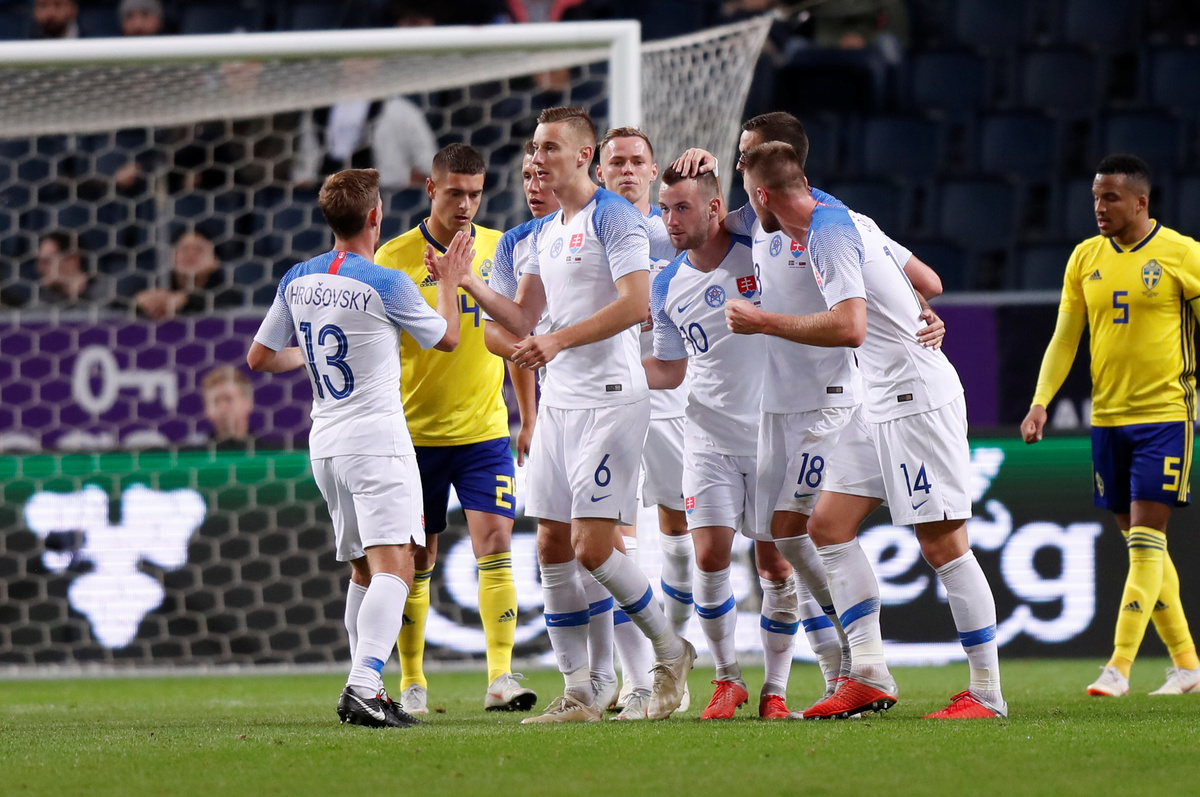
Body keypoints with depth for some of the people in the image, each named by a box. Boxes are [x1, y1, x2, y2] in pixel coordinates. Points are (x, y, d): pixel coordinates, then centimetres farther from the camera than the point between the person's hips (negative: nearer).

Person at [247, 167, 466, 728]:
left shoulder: (296, 281, 6)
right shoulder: (386, 284, -10)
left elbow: (259, 357, 15)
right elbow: (447, 338, 5)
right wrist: (448, 279, 21)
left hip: (324, 445, 7)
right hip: (377, 440, -7)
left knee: (363, 571, 16)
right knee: (394, 565, -14)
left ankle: (363, 690, 16)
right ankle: (364, 685, -31)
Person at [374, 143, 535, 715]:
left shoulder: (499, 251, 3)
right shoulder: (394, 258, -4)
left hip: (484, 430, 1)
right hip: (415, 431, -1)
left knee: (494, 542, -12)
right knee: (416, 559, 6)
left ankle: (500, 678, -15)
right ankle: (412, 681, 18)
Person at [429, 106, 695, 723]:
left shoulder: (614, 218, -9)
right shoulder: (544, 233, 17)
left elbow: (636, 303, -19)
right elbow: (523, 320, 19)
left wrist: (559, 340, -24)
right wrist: (468, 283, 6)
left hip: (609, 397, -9)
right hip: (558, 400, 9)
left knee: (592, 546, -13)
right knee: (553, 545, 3)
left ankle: (670, 650, 8)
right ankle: (578, 693, 7)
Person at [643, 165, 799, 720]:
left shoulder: (760, 252, -9)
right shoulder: (667, 288, 1)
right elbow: (670, 371, 10)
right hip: (710, 439, 2)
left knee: (776, 565, -2)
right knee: (710, 557, -10)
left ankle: (775, 689, 10)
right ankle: (727, 679, 8)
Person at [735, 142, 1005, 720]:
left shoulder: (830, 233, -15)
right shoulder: (846, 222, 14)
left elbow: (849, 327, -27)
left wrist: (762, 322, -19)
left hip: (917, 400, -10)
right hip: (881, 404, 10)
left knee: (943, 543, -8)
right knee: (828, 525, 6)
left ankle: (986, 692, -5)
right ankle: (868, 677, 4)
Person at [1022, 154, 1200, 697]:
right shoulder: (1085, 259, 8)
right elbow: (1064, 337, 10)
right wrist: (1041, 402, -2)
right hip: (1107, 417, 5)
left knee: (1146, 542, -11)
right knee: (1140, 545, 7)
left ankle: (1119, 667, -13)